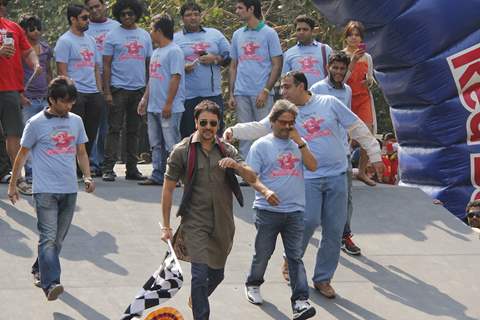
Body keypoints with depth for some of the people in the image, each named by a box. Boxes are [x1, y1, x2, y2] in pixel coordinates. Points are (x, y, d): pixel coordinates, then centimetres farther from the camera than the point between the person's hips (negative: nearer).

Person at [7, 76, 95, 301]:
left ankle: (40, 271, 31)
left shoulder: (76, 121, 9)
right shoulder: (36, 124, -4)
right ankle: (50, 283, -23)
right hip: (45, 190, -5)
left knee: (58, 238, 11)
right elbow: (22, 154, 3)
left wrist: (87, 176, 4)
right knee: (48, 238, -15)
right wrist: (12, 185, 6)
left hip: (69, 190, 5)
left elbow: (81, 152, 19)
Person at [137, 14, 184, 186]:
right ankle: (157, 176, 17)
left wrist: (168, 104, -19)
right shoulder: (156, 52, 18)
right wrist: (145, 98, 18)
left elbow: (175, 78, -17)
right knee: (156, 144, 11)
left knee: (171, 144, -7)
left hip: (169, 109, -9)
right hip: (153, 107, 9)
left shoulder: (174, 51, -11)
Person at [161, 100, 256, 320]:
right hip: (195, 222, -4)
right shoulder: (182, 151, -4)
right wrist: (166, 226, -1)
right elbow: (168, 189, 0)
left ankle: (197, 300, 46)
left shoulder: (227, 150, 5)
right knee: (200, 274, -14)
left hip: (223, 223, 4)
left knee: (217, 274, 17)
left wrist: (236, 165, -22)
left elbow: (252, 178, -1)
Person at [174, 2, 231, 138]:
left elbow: (230, 59, 13)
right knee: (187, 136, 1)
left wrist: (215, 59, -6)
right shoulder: (175, 39, 7)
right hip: (187, 96, -1)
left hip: (213, 94, 1)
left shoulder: (215, 34, 12)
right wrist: (182, 68, -13)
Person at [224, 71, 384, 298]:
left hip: (337, 177, 1)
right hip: (308, 178, -1)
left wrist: (375, 155, 8)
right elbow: (260, 128, -8)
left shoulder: (329, 103, 2)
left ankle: (323, 279, 16)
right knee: (308, 221, -17)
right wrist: (235, 130, -26)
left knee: (334, 230, 3)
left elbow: (357, 128, 7)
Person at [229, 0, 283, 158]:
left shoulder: (269, 33, 0)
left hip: (261, 93, -4)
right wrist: (231, 94, 9)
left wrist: (266, 91, -12)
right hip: (241, 93, 4)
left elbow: (277, 65, -3)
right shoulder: (237, 35, 13)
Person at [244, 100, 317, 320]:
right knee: (263, 253, 10)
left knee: (295, 256, -4)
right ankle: (253, 284, 37)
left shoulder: (298, 144, 12)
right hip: (267, 210, -2)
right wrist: (265, 191, -23)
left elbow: (312, 166, -1)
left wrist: (300, 142, -7)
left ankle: (300, 301, -9)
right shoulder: (261, 145, 1)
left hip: (294, 211, 2)